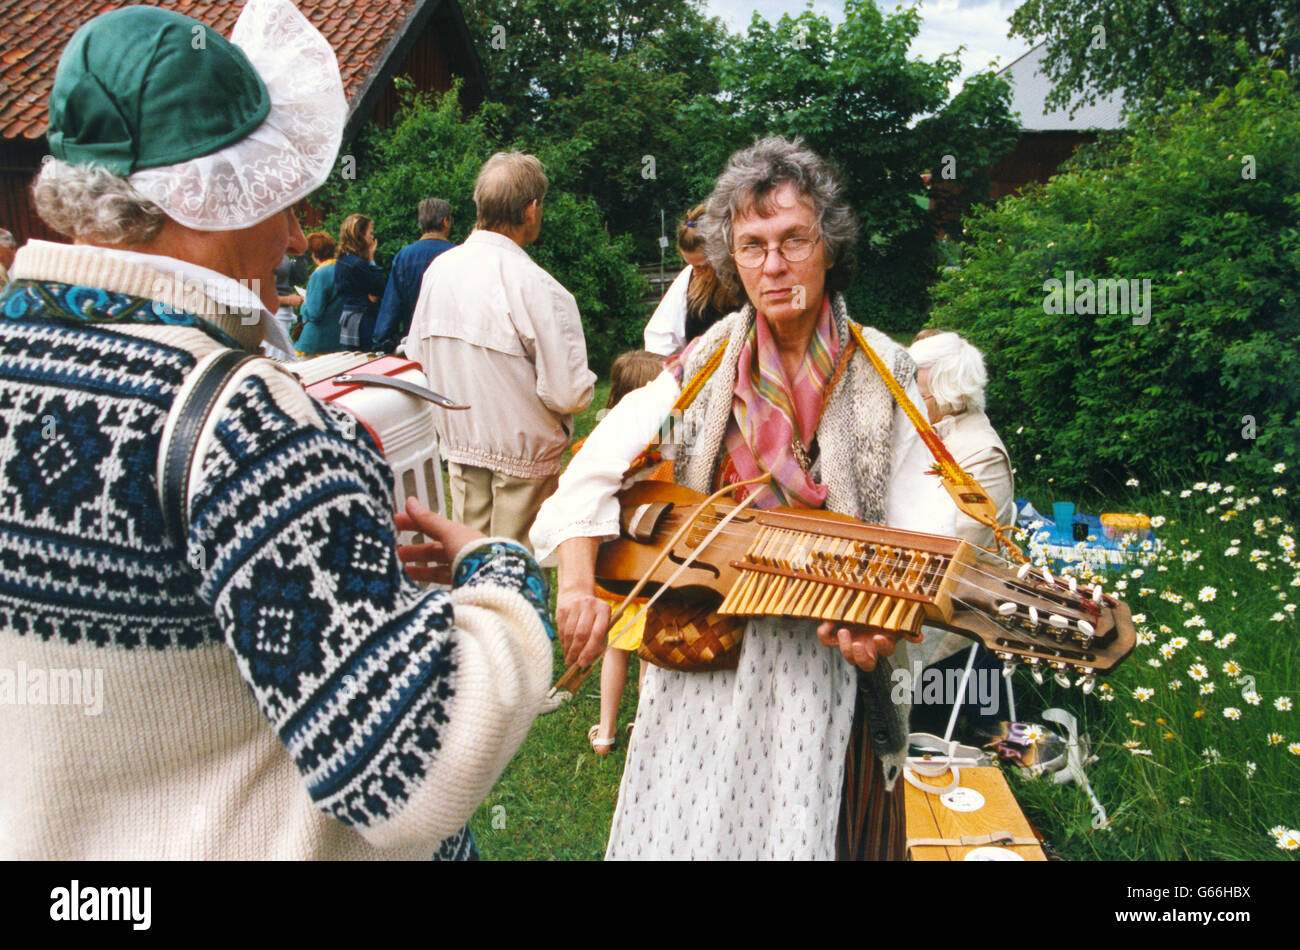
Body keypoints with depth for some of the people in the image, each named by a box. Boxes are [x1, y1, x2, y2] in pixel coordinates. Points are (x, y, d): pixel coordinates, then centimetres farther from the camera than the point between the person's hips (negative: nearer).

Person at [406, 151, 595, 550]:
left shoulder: (439, 268, -2)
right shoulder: (537, 287, -23)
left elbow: (416, 355, 9)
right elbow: (568, 394, -22)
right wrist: (587, 383, 0)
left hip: (458, 444, 6)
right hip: (523, 452, -6)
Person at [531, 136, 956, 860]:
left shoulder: (886, 377, -3)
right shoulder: (705, 366, 0)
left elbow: (923, 528, -7)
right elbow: (599, 467, -6)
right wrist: (580, 581, -20)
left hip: (829, 660, -1)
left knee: (811, 829, 11)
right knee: (684, 828, 12)